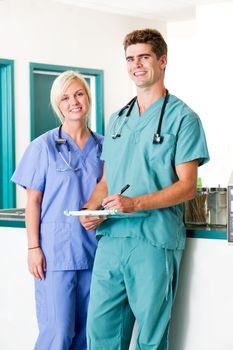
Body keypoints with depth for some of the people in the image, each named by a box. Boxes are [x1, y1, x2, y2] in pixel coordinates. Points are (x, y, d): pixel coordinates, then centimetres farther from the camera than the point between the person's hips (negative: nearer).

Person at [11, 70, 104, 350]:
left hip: (94, 250, 4)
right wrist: (33, 248, -7)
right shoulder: (44, 146, -1)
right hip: (56, 251, -4)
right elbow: (33, 201, -1)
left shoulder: (103, 146, 9)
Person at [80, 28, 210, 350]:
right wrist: (90, 209, -1)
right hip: (111, 238, 5)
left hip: (155, 241, -5)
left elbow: (187, 186, -8)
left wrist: (136, 203, -21)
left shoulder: (182, 117, -1)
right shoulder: (118, 119, 18)